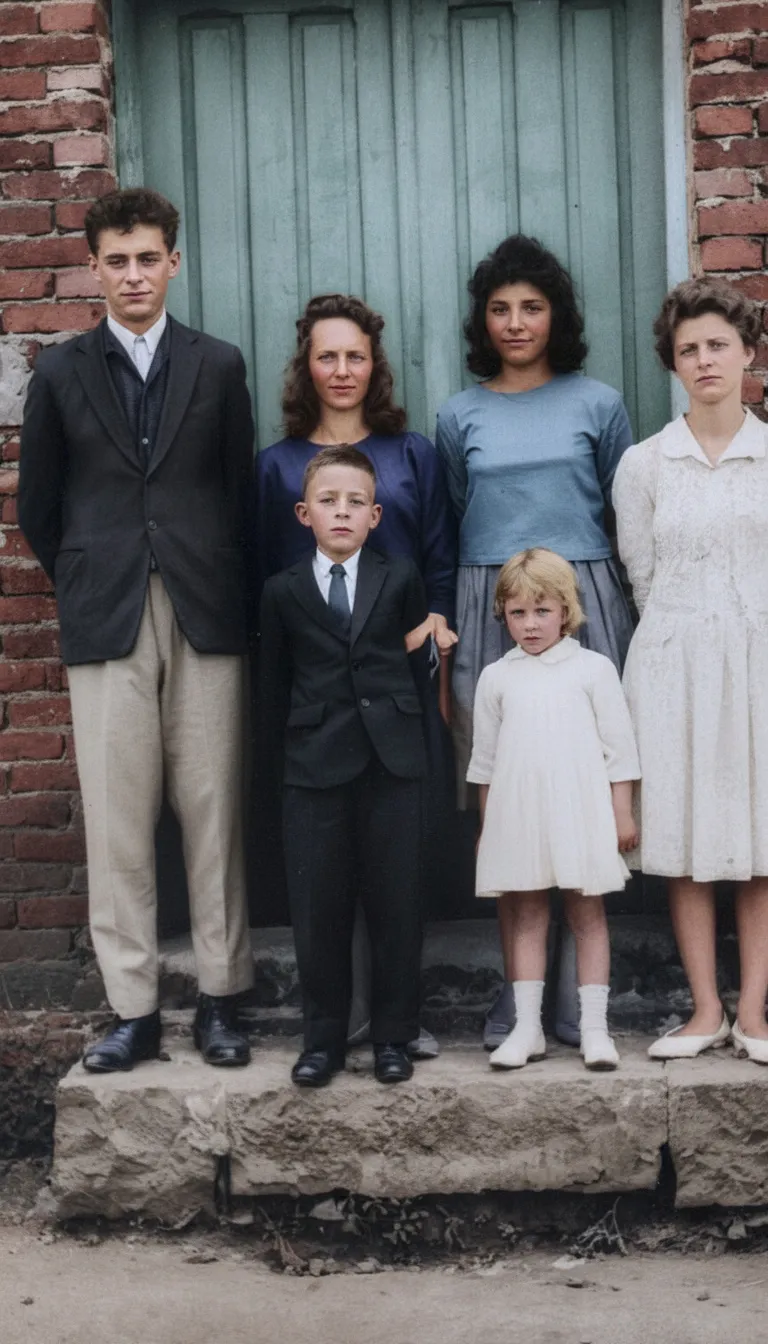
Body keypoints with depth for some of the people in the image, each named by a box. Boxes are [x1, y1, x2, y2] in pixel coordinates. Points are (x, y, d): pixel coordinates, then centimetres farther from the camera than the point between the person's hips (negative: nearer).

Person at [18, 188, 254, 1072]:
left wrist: (223, 584, 6)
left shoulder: (218, 367, 10)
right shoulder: (60, 373, 10)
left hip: (205, 619, 0)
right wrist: (82, 585, 11)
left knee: (212, 809, 1)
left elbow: (240, 490, 10)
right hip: (104, 625, 0)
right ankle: (132, 1009, 7)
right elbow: (37, 507, 14)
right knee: (116, 819, 0)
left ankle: (219, 999, 10)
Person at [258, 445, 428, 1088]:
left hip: (391, 761, 0)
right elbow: (273, 684, 9)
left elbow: (419, 655, 7)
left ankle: (394, 1035, 16)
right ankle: (324, 1036, 16)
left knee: (396, 903, 4)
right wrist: (279, 759, 7)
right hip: (315, 764, 0)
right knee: (318, 907, 3)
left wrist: (409, 734, 3)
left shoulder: (400, 579, 6)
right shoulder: (283, 592, 7)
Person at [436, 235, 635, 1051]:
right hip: (488, 612, 1)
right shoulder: (460, 417, 11)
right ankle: (518, 988, 9)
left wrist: (642, 622, 5)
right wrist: (441, 637, 11)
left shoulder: (597, 404, 7)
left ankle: (580, 993, 5)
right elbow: (447, 529, 15)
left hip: (583, 605, -1)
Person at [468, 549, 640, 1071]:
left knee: (588, 915, 3)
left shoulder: (593, 668, 1)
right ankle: (527, 1028, 12)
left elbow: (618, 747, 2)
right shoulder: (496, 677, 7)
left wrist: (623, 814, 0)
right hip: (516, 817, 2)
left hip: (580, 814, -2)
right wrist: (486, 826, 13)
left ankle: (594, 1027, 8)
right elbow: (485, 758, 13)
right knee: (524, 918, 6)